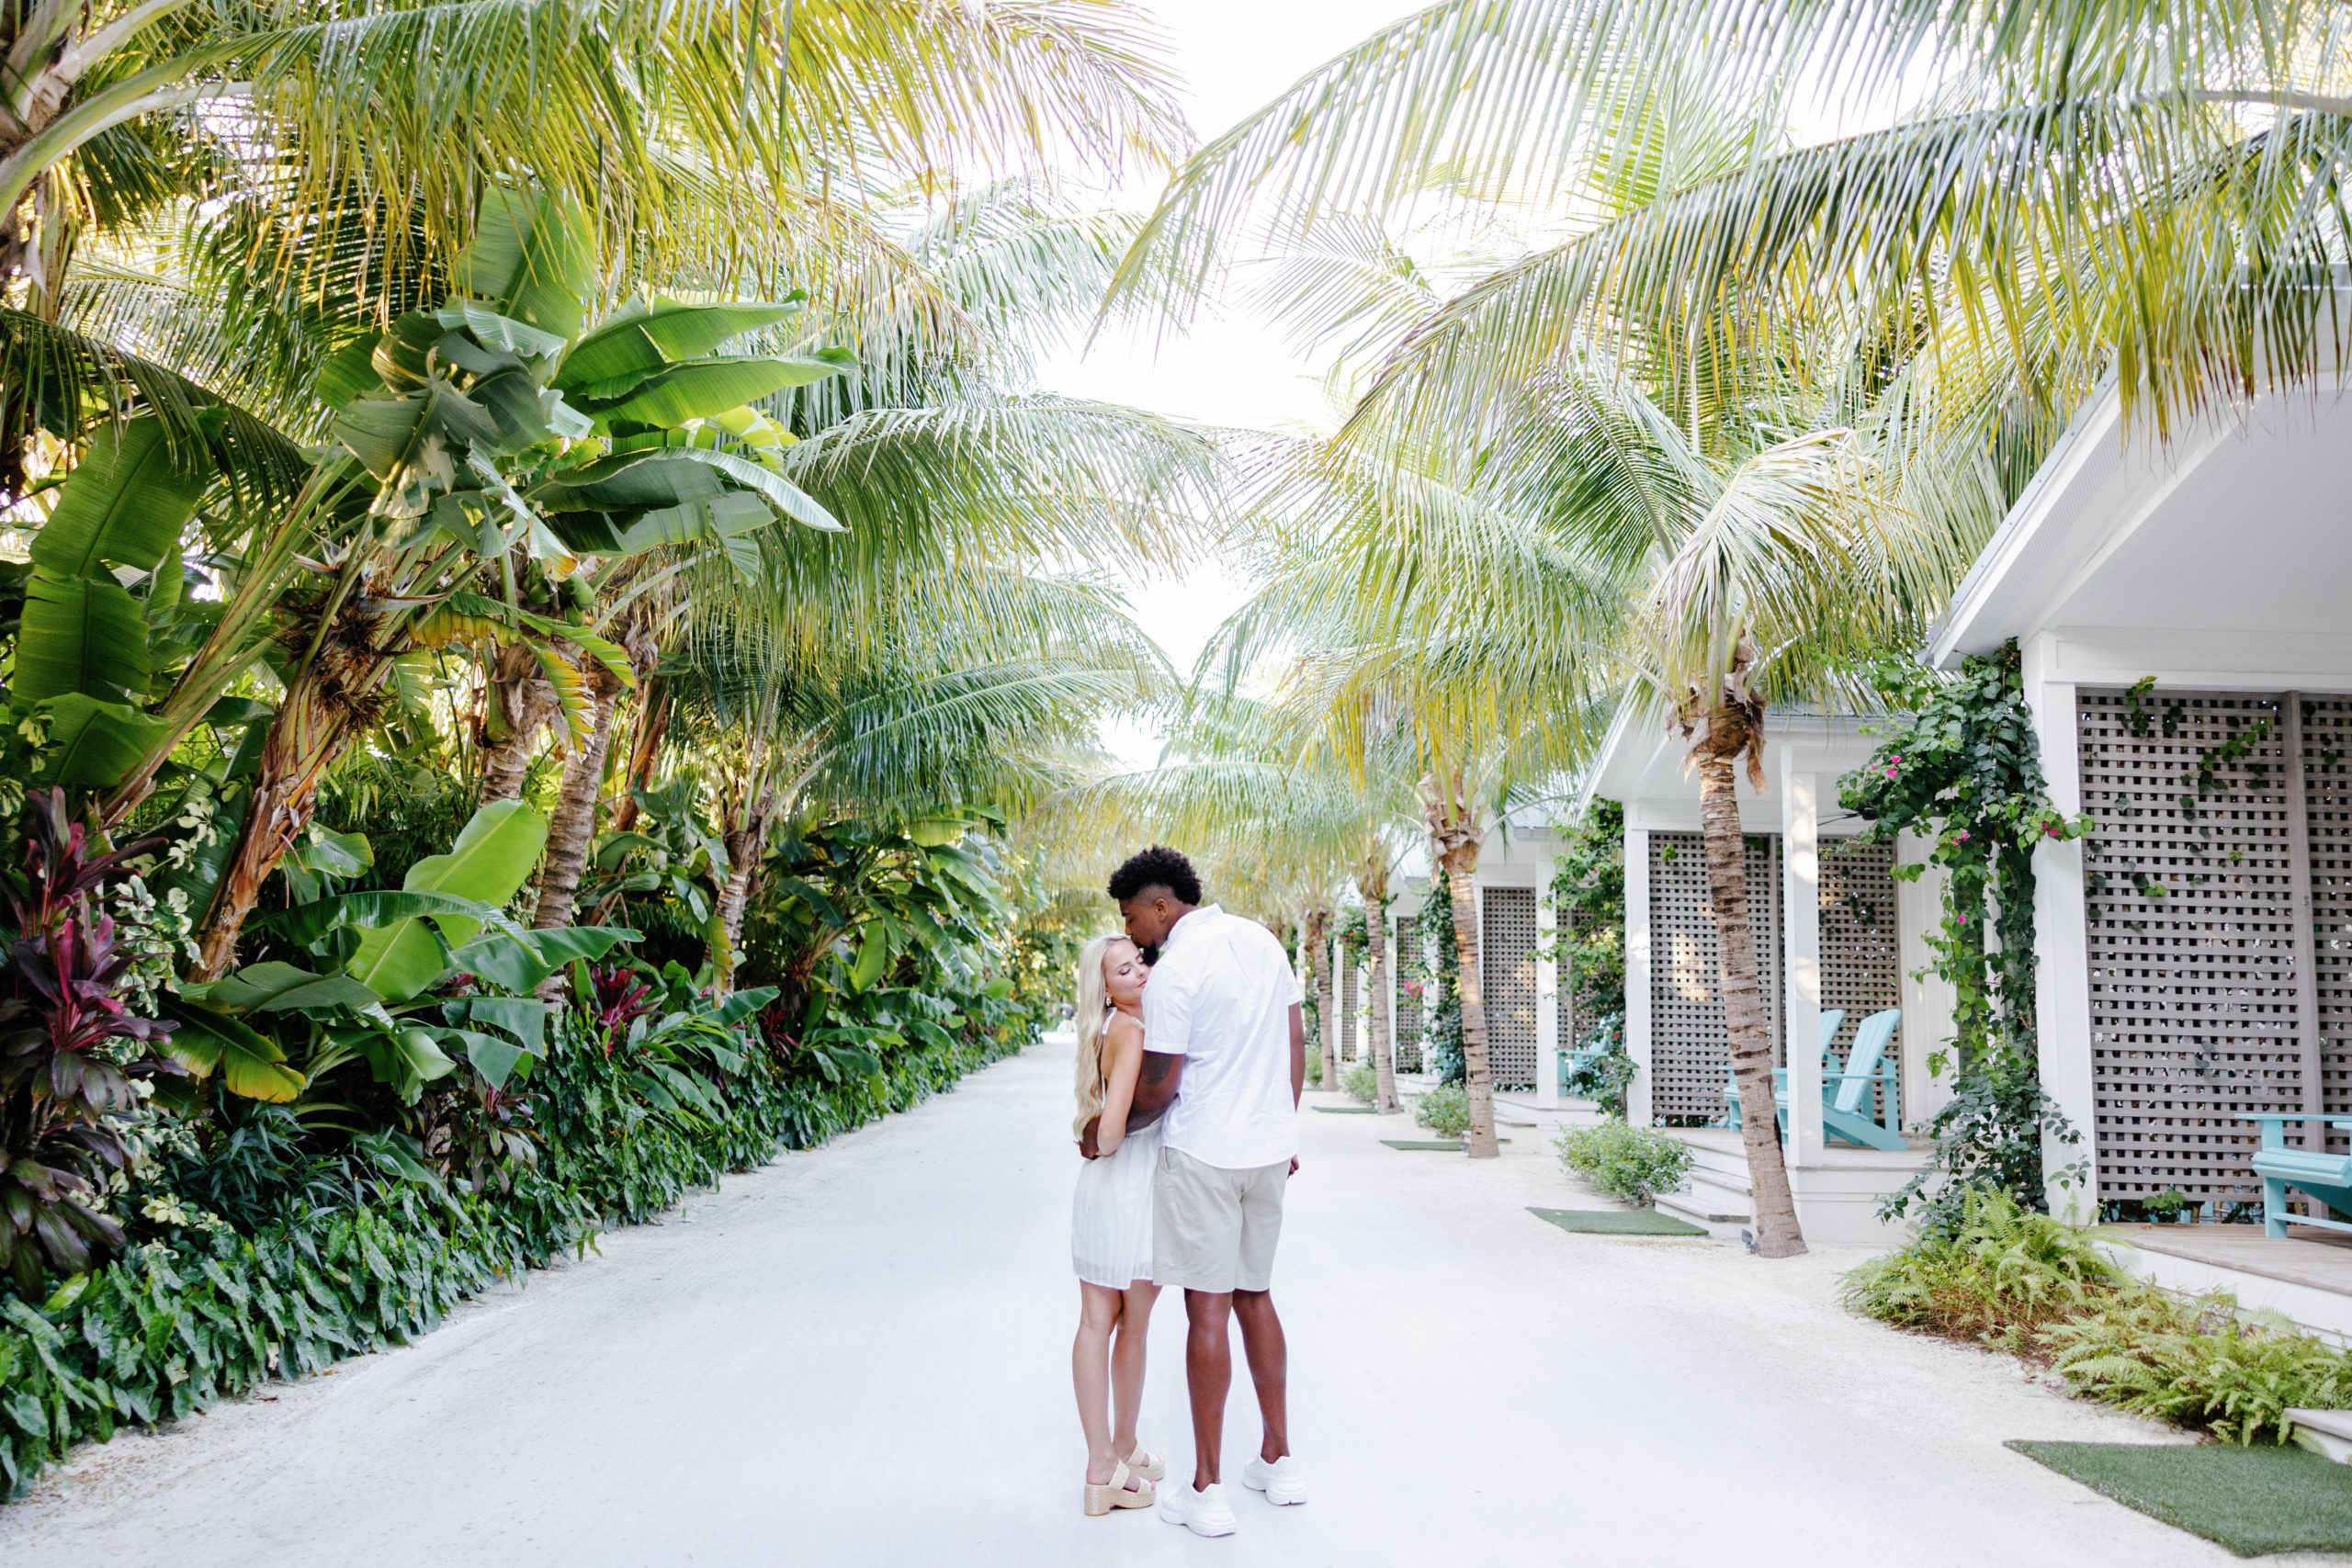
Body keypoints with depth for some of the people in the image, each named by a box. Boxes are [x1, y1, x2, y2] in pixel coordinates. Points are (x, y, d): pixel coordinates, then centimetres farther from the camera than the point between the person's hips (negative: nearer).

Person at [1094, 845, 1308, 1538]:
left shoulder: (1173, 973, -16)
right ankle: (1278, 1461, 25)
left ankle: (1207, 1491, 7)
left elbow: (1157, 1090, -14)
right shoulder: (1262, 941, 7)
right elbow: (1296, 1045, 12)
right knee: (1255, 1296, 18)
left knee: (1207, 1307, -1)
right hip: (1268, 1149, 7)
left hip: (1203, 1155, -7)